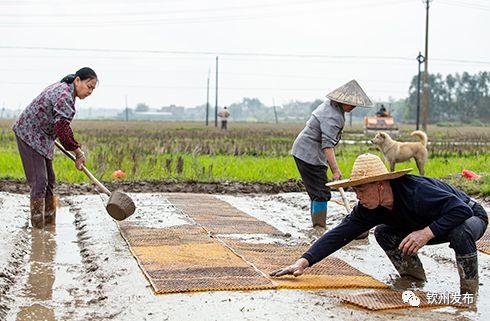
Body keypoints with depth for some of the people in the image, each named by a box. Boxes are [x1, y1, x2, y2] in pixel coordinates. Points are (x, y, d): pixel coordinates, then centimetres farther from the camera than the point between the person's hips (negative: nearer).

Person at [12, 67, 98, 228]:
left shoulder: (62, 87, 8)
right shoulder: (65, 96, -24)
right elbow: (62, 129, -33)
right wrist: (78, 152, -27)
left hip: (41, 137, 11)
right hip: (30, 136, -11)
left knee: (49, 180, 11)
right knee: (39, 180, -13)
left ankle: (50, 224, 18)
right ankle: (37, 226, -10)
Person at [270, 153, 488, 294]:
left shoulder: (418, 191, -40)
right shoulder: (368, 208, -18)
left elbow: (463, 210, -39)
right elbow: (339, 234, -23)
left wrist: (427, 233, -45)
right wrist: (303, 262, -31)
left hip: (471, 218, -6)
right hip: (427, 227, 7)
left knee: (460, 232, -41)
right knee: (384, 233, -7)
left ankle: (469, 293, -20)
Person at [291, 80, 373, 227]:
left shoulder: (328, 104, 10)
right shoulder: (333, 117, -22)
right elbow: (327, 145, -29)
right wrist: (335, 170, -31)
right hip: (310, 156, -10)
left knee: (316, 191, 15)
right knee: (321, 193, -8)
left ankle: (317, 226, 21)